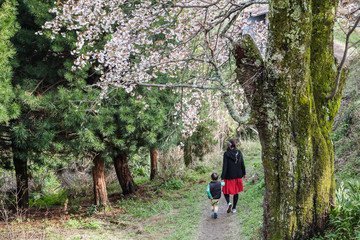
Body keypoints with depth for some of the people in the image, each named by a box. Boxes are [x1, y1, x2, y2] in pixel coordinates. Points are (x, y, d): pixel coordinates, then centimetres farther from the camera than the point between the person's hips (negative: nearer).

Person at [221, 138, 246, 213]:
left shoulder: (226, 154, -14)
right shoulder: (239, 152, -5)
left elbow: (225, 166, -16)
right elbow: (242, 164, 2)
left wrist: (222, 178, -14)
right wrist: (244, 173, 17)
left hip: (229, 176, -3)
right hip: (238, 176, 3)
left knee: (226, 191, 12)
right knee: (236, 192, 16)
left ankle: (228, 202, -14)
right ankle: (234, 208, 19)